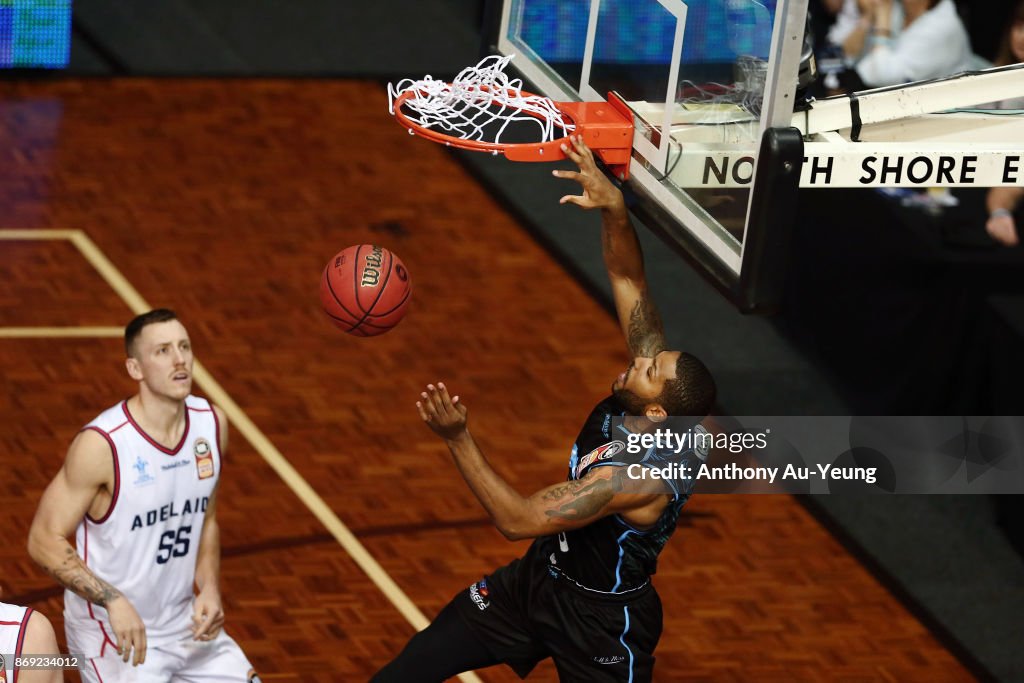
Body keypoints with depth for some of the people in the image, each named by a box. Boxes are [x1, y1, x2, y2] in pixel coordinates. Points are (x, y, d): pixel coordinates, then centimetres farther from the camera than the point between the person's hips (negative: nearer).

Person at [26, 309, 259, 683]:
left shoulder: (211, 424, -2)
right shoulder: (101, 445, -22)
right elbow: (45, 540, -19)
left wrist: (210, 590, -3)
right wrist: (113, 600, -28)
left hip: (183, 623, 7)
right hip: (113, 636, -7)